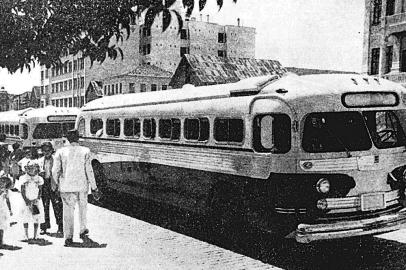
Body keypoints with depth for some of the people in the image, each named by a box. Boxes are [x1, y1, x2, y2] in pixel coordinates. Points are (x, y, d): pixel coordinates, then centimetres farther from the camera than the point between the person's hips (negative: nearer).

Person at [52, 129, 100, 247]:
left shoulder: (60, 151, -2)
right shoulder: (85, 151, -5)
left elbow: (55, 171, -3)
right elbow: (89, 171, -7)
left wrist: (58, 183, 13)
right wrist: (94, 188, -1)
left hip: (66, 186, 0)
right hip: (82, 185, 0)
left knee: (68, 211, 4)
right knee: (83, 207, 22)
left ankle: (68, 237, -2)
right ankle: (83, 230, 35)